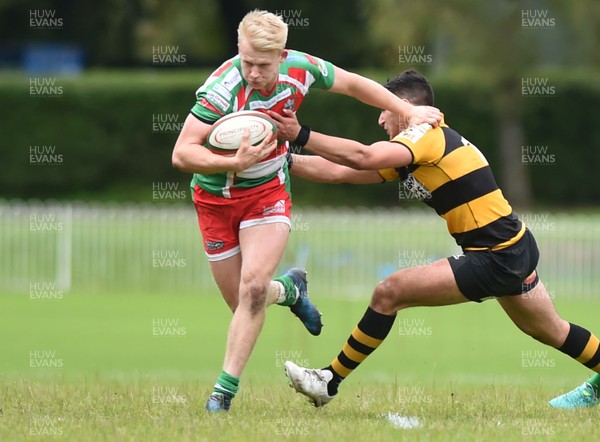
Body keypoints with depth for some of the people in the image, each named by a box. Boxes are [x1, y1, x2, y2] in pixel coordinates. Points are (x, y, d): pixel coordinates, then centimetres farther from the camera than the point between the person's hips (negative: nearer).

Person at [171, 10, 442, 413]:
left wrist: (409, 111, 7)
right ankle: (290, 289, 39)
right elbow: (182, 154, -28)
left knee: (253, 285, -19)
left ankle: (225, 390, -12)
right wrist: (236, 162, -42)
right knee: (242, 302, 3)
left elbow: (352, 84, 4)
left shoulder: (300, 68, -17)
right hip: (216, 196, -1)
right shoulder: (222, 89, -29)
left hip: (268, 190, 2)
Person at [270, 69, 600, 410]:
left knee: (389, 293, -10)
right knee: (551, 331, 25)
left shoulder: (429, 135, -14)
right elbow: (339, 172, 11)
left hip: (496, 259, -10)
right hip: (514, 248, 10)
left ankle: (330, 384, -2)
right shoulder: (411, 152, 13)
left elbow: (362, 157, -30)